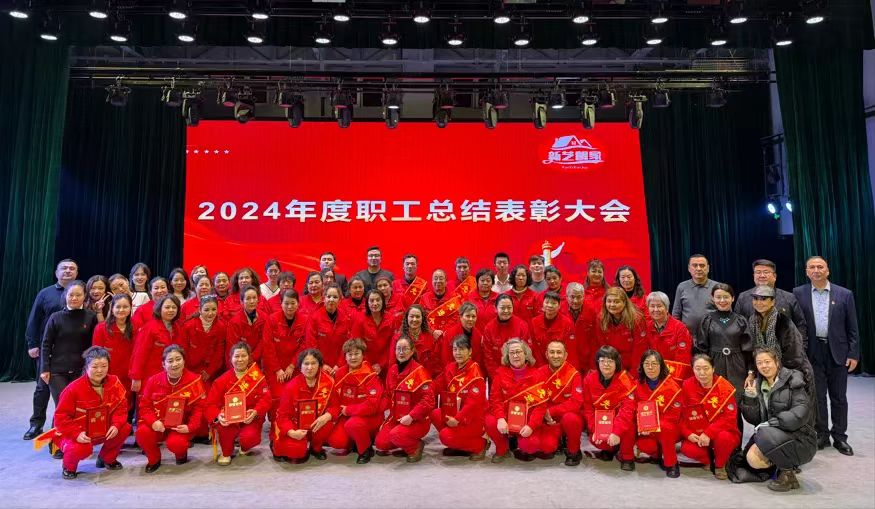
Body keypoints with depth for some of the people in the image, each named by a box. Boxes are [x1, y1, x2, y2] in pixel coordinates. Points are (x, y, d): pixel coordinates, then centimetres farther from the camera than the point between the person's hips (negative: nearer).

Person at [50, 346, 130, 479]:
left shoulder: (114, 383, -9)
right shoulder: (74, 389, -21)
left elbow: (121, 407, -6)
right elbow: (61, 416, -16)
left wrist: (116, 425, -25)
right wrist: (76, 434, -29)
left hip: (103, 431, 4)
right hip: (80, 435, -4)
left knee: (125, 428, -21)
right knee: (81, 449, -36)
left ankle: (107, 458, 8)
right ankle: (68, 467, 5)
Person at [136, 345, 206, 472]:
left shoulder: (194, 381, -9)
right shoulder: (154, 380, -3)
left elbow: (199, 408, -7)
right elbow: (144, 405, -1)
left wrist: (190, 427, -21)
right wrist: (153, 421, -20)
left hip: (181, 427, -2)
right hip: (158, 425, 3)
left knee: (175, 443, -32)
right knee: (142, 432, -28)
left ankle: (181, 453, 10)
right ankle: (154, 460, 4)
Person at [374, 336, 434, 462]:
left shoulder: (419, 371, -14)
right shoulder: (392, 370, 5)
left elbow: (428, 399, -17)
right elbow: (388, 395, 14)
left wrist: (411, 416, -23)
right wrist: (379, 409, -3)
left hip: (417, 420, -6)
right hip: (395, 417, 6)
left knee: (396, 435, -29)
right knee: (380, 442, -8)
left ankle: (416, 447, 2)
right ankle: (405, 443, 20)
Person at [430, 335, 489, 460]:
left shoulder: (475, 371, -16)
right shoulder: (450, 368, 5)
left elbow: (474, 401, -22)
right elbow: (436, 386, 2)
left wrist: (458, 419, -25)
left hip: (473, 418, -8)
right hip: (453, 414, 8)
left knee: (446, 436, -21)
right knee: (434, 414, -8)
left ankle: (481, 445, 1)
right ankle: (456, 445, 9)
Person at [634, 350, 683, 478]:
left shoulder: (672, 386, -12)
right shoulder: (639, 385, -1)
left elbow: (674, 415, -12)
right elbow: (636, 410, 3)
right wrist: (642, 425, -18)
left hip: (669, 428, -2)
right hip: (647, 430, 2)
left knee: (665, 428, -36)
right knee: (642, 444, -28)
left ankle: (671, 463, -12)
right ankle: (658, 454, 9)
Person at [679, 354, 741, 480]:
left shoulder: (725, 387, -11)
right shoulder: (687, 386, -5)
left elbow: (729, 417, -16)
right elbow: (681, 414, -1)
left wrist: (709, 433, -26)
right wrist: (688, 434, -17)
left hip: (720, 432, -1)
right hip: (696, 435, 1)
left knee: (724, 437, -36)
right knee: (687, 449, -28)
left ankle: (720, 465, -1)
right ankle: (708, 460, 10)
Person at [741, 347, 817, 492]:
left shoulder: (793, 381, -10)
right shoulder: (758, 385, 7)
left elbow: (800, 414, -23)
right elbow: (754, 419, 3)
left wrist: (769, 423, -21)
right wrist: (749, 397, -11)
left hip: (801, 440, -6)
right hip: (774, 436, 6)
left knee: (766, 434, -31)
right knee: (752, 458, -16)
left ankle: (787, 473, -9)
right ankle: (786, 464, 12)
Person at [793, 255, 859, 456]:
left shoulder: (844, 294, 1)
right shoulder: (798, 294, 0)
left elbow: (852, 328, 1)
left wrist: (854, 354, -3)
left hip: (838, 352, 0)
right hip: (812, 353, 0)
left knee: (838, 397, 9)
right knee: (817, 396, 7)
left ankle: (840, 437, 20)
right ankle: (822, 435, 19)